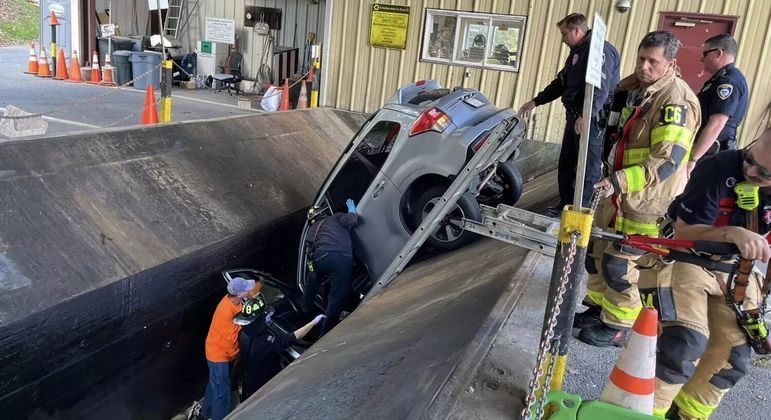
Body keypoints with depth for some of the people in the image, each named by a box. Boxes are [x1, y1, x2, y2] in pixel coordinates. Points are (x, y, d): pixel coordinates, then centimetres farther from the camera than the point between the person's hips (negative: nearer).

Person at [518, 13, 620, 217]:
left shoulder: (600, 49, -14)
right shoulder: (577, 52, 19)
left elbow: (601, 87, -27)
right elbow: (560, 83, 26)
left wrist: (587, 114, -39)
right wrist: (535, 102, 22)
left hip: (592, 119, -10)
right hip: (575, 116, 10)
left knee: (587, 168, -3)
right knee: (566, 164, 15)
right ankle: (565, 205, 28)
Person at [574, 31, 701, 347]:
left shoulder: (676, 100, -20)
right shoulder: (635, 89, 8)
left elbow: (668, 160, -30)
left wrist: (619, 181, -36)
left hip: (648, 199, -9)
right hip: (619, 190, 9)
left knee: (619, 263, -3)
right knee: (596, 250, 15)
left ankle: (618, 327, 15)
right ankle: (598, 307, 33)